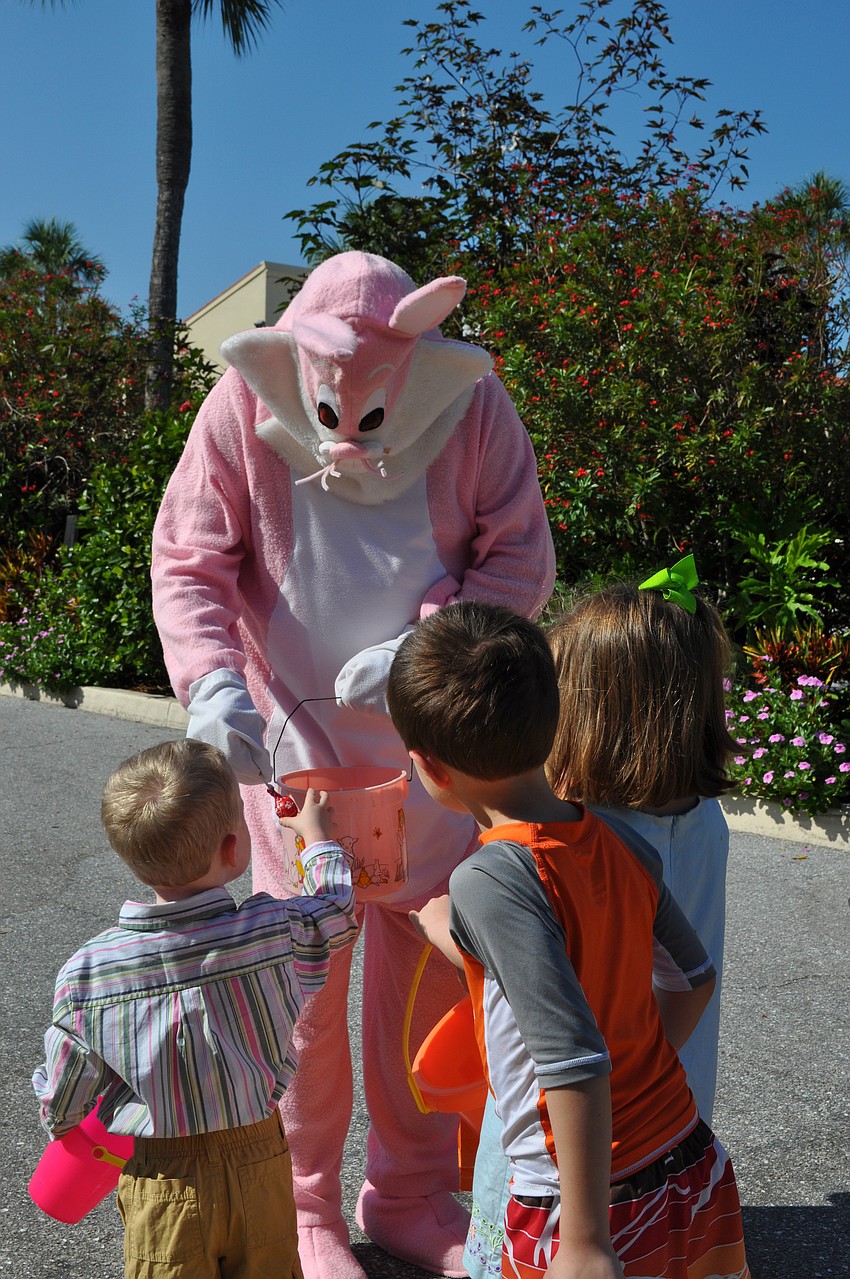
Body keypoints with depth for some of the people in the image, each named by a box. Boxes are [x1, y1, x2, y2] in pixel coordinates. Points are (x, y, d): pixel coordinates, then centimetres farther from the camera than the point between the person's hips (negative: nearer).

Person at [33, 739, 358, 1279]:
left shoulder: (86, 972, -21)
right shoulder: (278, 931, -24)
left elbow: (60, 1102, -7)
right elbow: (340, 910, 0)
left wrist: (63, 1128, 17)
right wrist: (318, 837, 17)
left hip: (158, 1180, 0)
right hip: (258, 1164, 0)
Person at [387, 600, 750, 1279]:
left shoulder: (491, 880, -22)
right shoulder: (623, 841, -3)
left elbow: (577, 1064, -26)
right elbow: (694, 976, 12)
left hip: (588, 1202, -6)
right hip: (700, 1172, 7)